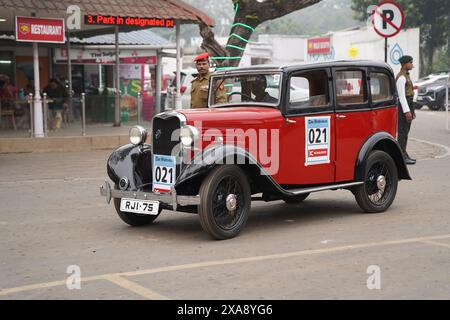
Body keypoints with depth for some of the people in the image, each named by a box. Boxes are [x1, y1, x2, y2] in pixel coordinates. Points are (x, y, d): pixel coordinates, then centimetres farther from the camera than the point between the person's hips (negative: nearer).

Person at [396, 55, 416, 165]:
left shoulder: (406, 76, 17)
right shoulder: (401, 77, -15)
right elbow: (401, 95, -20)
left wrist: (412, 110, 20)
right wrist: (406, 111, -23)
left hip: (408, 104, 10)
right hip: (404, 106, -10)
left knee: (405, 131, 13)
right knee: (402, 131, -8)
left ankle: (404, 154, 19)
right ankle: (402, 156, -6)